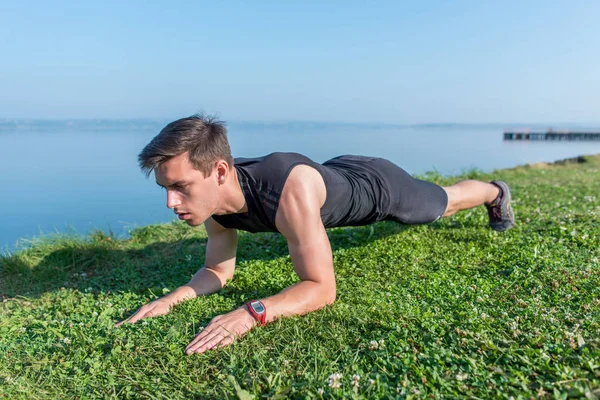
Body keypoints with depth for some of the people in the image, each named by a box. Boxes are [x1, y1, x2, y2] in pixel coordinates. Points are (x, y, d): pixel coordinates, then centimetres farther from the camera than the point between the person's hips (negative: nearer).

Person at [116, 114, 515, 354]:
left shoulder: (291, 190, -50)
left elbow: (322, 288, -44)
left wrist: (250, 313, -58)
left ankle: (496, 192, 62)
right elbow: (219, 271, -11)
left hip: (378, 183, -5)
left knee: (443, 202, 27)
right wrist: (173, 297, -28)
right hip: (341, 176, 5)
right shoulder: (214, 196, -26)